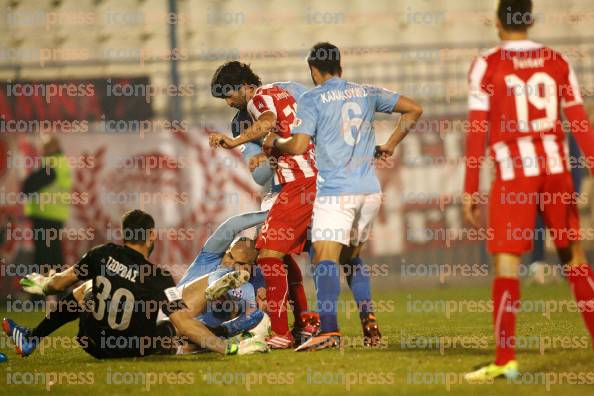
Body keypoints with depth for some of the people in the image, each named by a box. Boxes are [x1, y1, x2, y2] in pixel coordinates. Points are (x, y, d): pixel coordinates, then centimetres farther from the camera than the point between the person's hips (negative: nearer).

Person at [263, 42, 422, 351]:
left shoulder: (311, 99, -2)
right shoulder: (367, 93, 14)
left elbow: (299, 145, -10)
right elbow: (414, 109, 18)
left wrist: (274, 143, 10)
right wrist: (390, 145, 22)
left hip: (335, 190, -6)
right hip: (370, 189, 6)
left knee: (325, 258, -13)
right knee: (352, 257, 20)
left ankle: (329, 330, -29)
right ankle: (369, 324, 9)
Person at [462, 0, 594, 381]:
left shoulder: (487, 65, -3)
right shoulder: (557, 62, 7)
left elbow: (477, 131, -7)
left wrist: (470, 190, -4)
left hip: (514, 174, -3)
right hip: (556, 168, 4)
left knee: (507, 262, -4)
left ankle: (505, 360, -11)